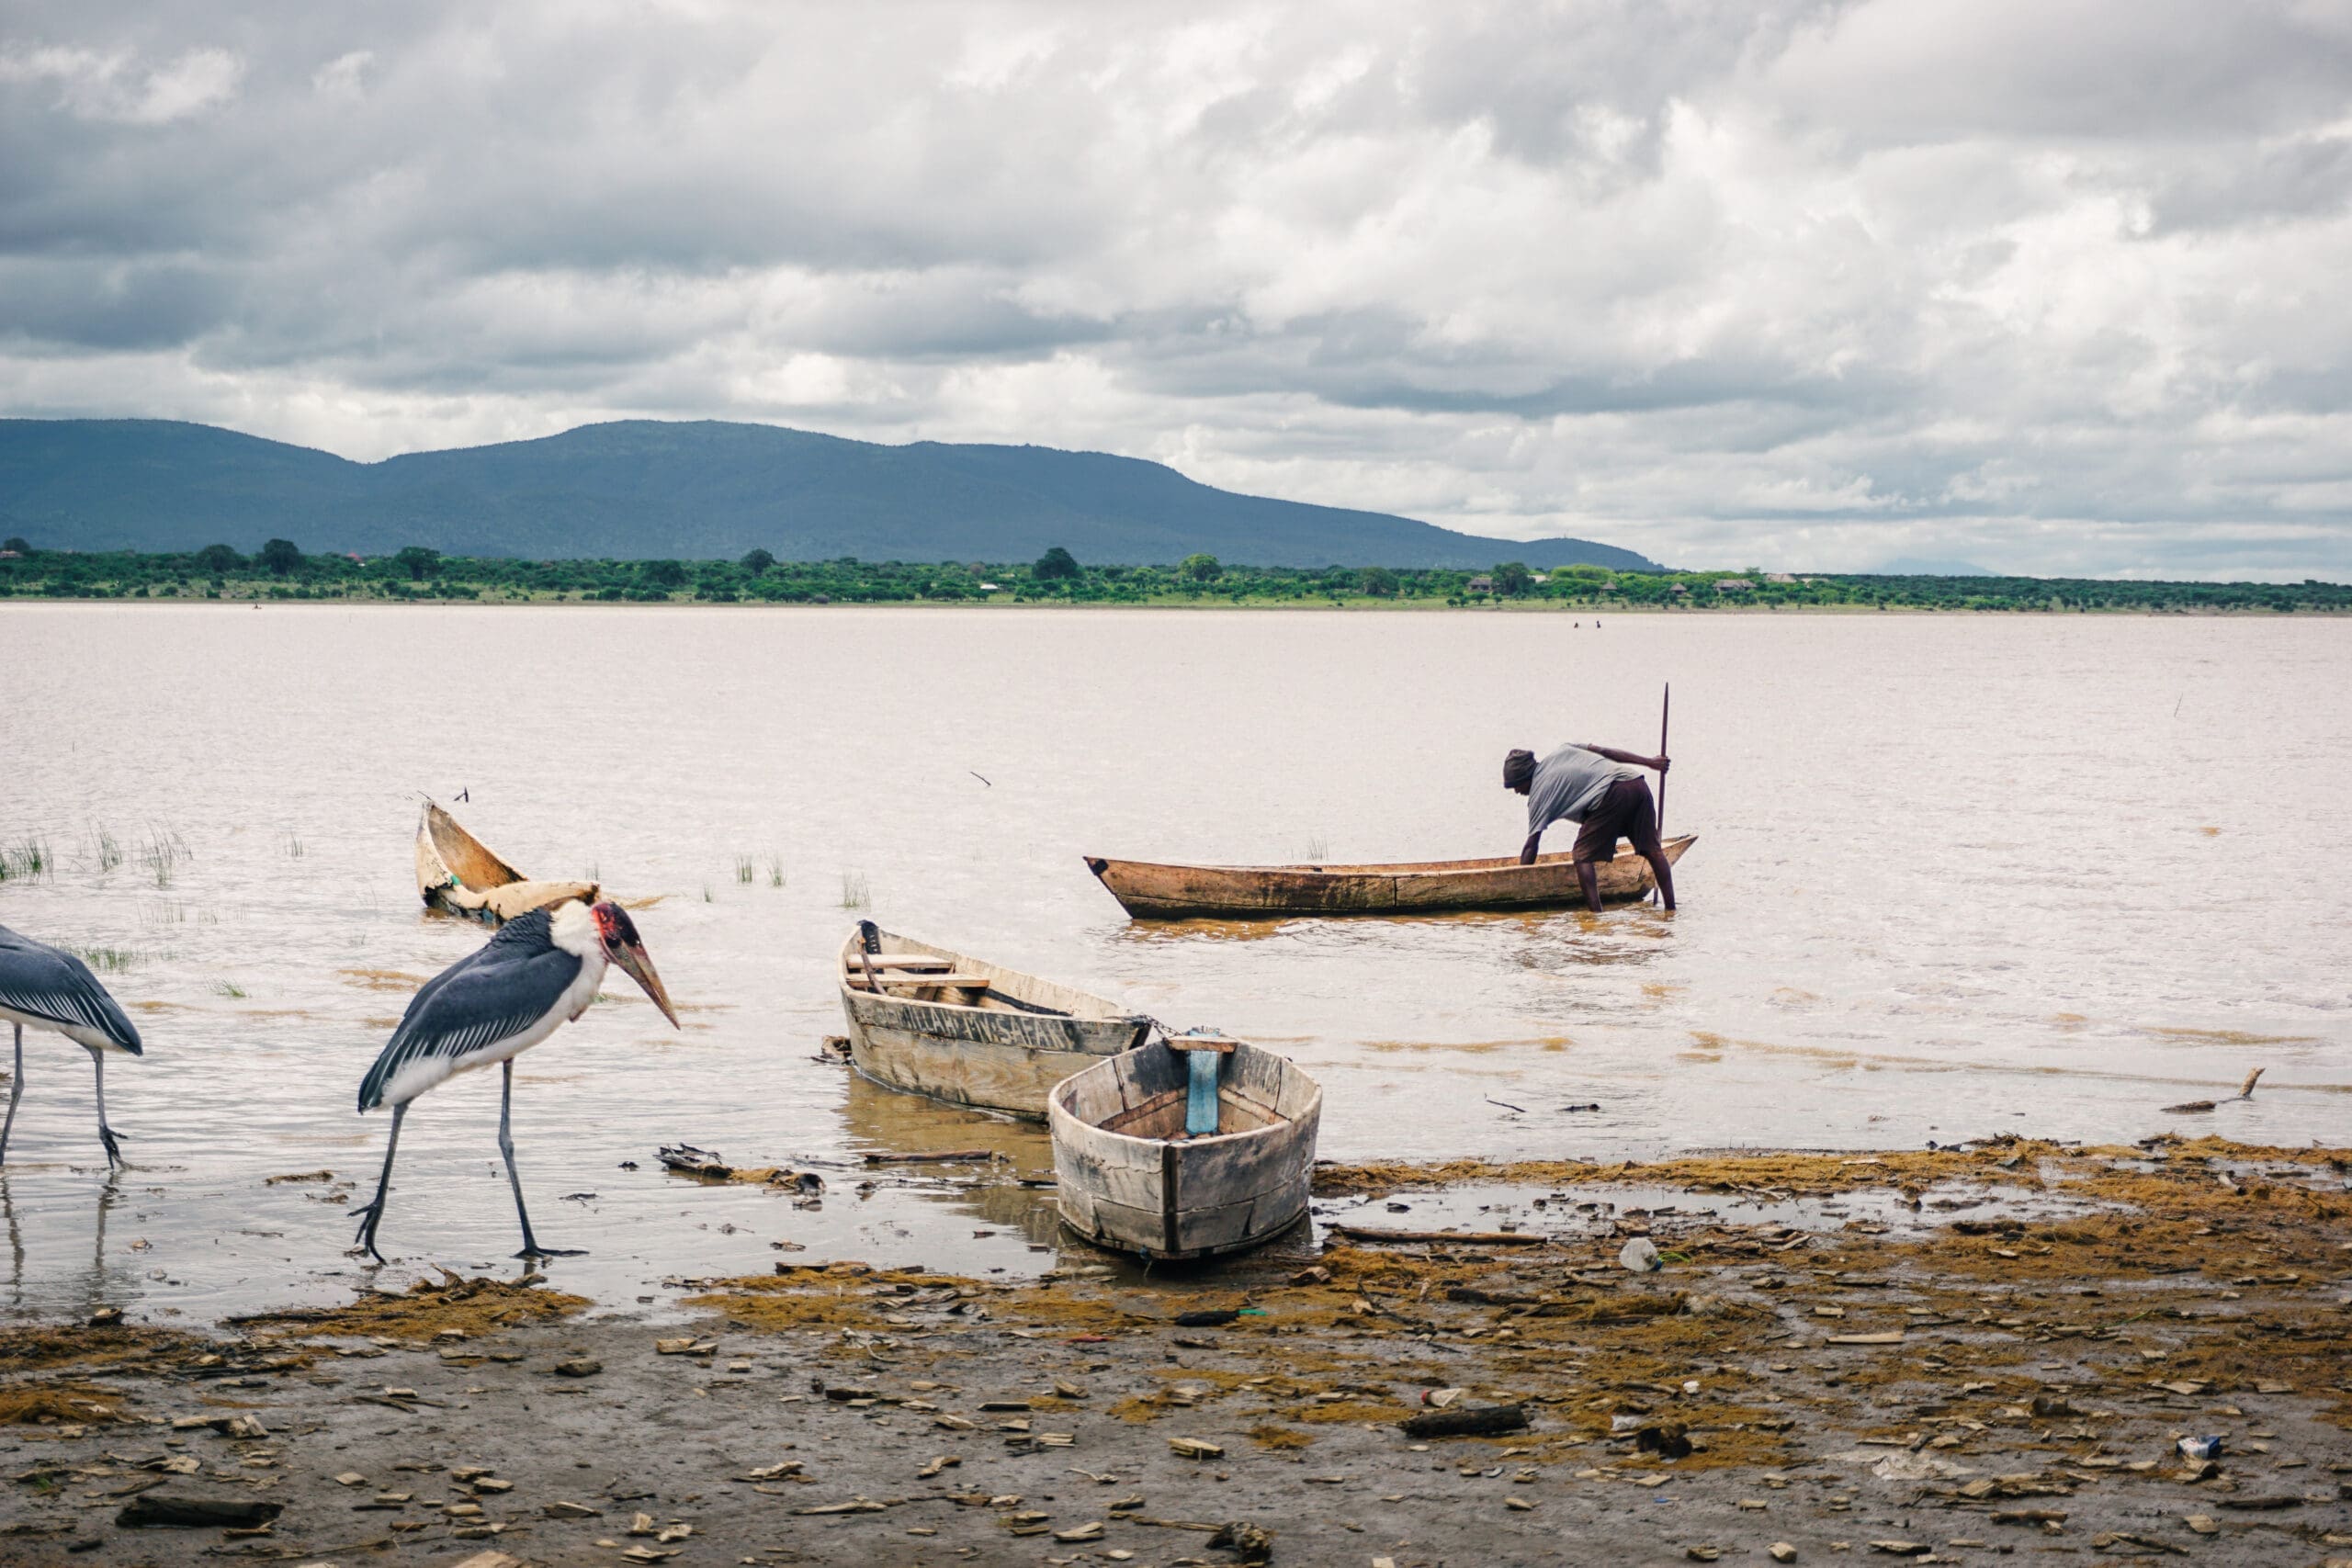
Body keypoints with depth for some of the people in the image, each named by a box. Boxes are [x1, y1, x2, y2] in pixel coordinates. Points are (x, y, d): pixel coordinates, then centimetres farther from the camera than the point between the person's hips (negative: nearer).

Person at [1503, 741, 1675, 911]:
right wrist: (1649, 762, 25)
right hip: (1638, 783, 7)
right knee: (1652, 849, 13)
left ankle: (1596, 912, -9)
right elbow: (1606, 751, 21)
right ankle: (1670, 907, 13)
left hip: (1612, 794, -7)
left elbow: (1531, 846, 7)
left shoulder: (1538, 793, 8)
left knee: (1583, 855, 2)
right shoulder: (1563, 750, 25)